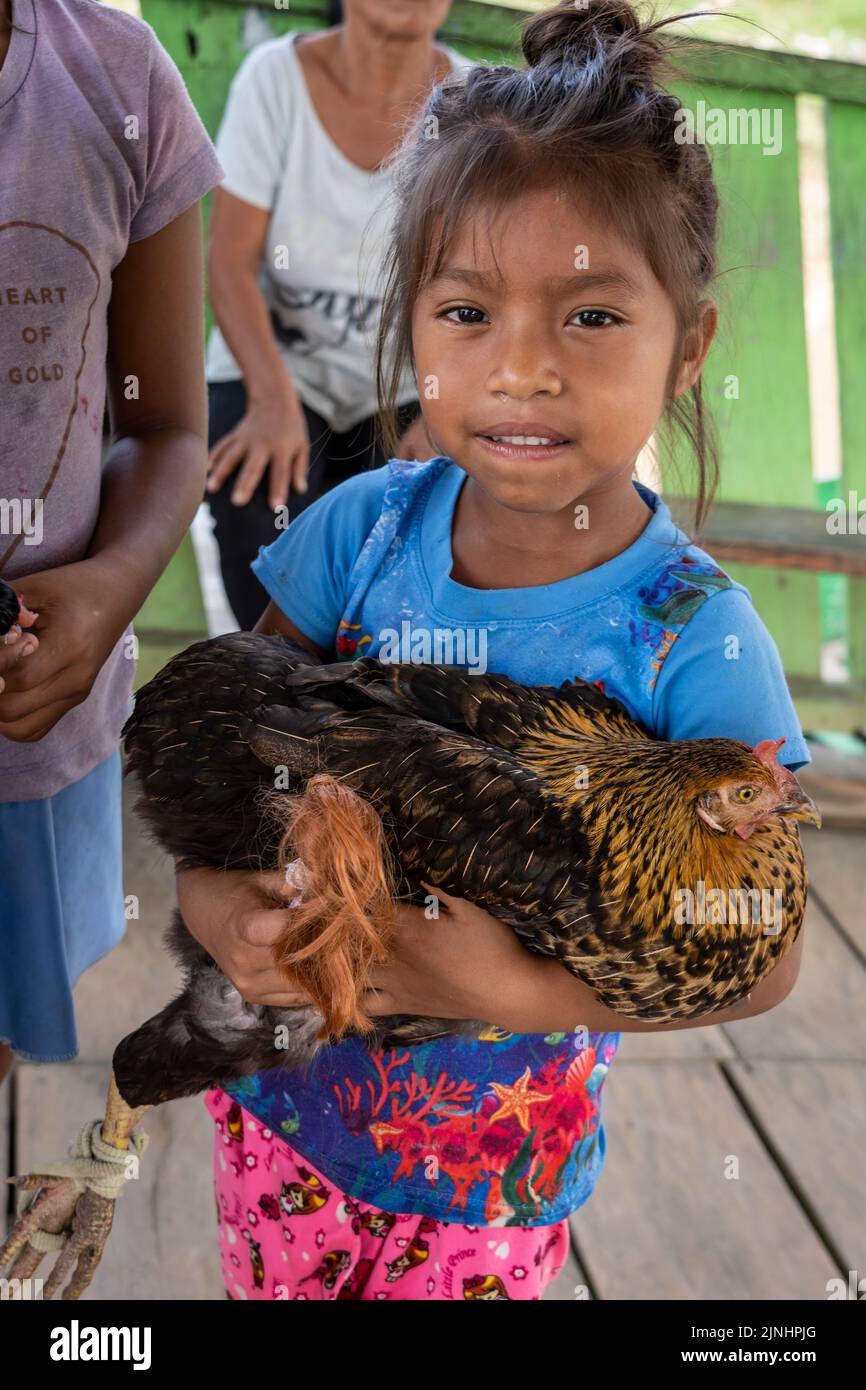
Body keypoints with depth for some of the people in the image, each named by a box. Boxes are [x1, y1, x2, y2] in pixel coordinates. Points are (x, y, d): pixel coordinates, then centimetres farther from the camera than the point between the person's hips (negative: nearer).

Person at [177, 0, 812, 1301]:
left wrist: (519, 994, -29)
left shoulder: (696, 642, -21)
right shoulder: (364, 528, -13)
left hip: (496, 1166, -2)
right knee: (268, 1288, 22)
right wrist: (224, 912, -25)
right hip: (282, 1096, 3)